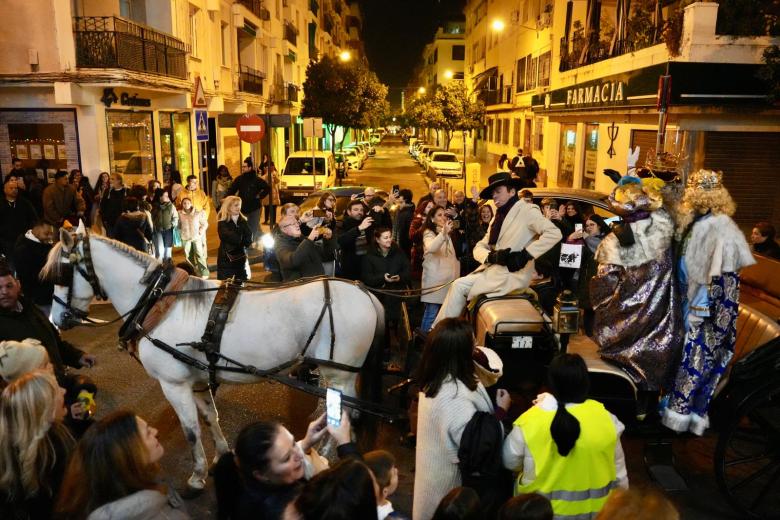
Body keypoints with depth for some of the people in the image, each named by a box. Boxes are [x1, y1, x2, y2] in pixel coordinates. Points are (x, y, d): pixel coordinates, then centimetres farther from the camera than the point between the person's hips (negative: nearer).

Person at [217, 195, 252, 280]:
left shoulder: (243, 221, 5)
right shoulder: (222, 223, -9)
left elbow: (248, 241, -2)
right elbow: (235, 239, -19)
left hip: (241, 259, 4)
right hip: (227, 260, -4)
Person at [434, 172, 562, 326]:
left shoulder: (527, 210, -6)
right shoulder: (498, 216, 19)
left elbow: (554, 233, -21)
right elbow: (479, 247, 11)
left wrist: (525, 255, -23)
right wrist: (491, 256, -12)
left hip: (512, 274, -8)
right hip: (494, 270, 8)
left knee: (459, 286, -14)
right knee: (458, 285, -6)